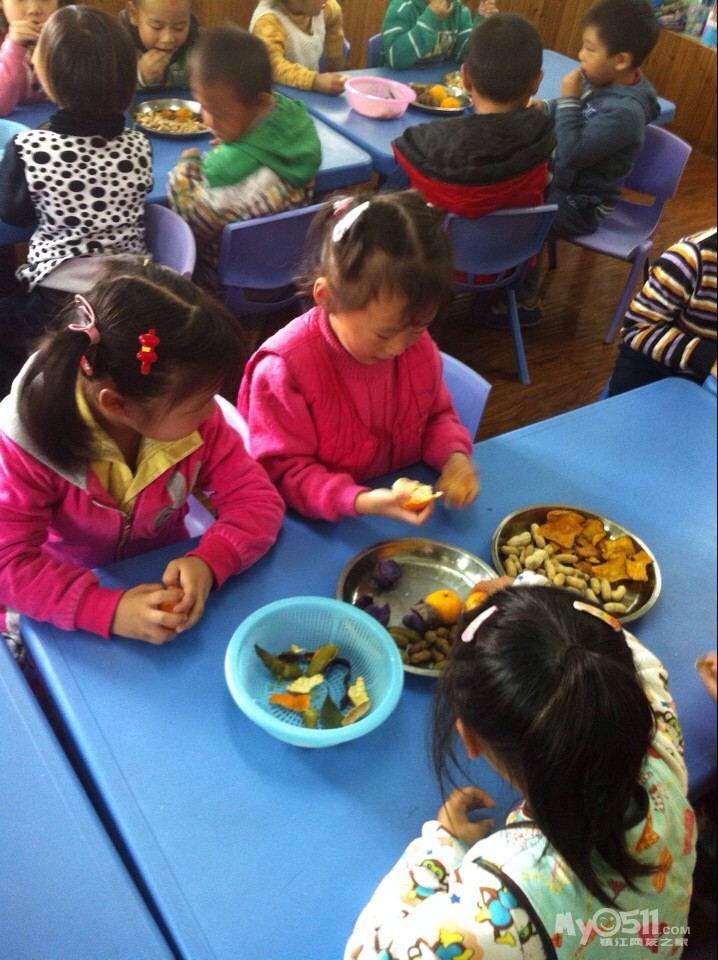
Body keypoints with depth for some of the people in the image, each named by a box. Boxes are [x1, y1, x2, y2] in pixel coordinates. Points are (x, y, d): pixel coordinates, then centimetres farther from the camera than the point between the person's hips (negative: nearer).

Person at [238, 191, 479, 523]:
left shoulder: (418, 345, -3)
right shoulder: (283, 369, -20)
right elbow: (282, 470, -16)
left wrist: (454, 455, -9)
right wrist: (359, 502, -31)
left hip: (409, 510, 4)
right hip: (324, 529, -4)